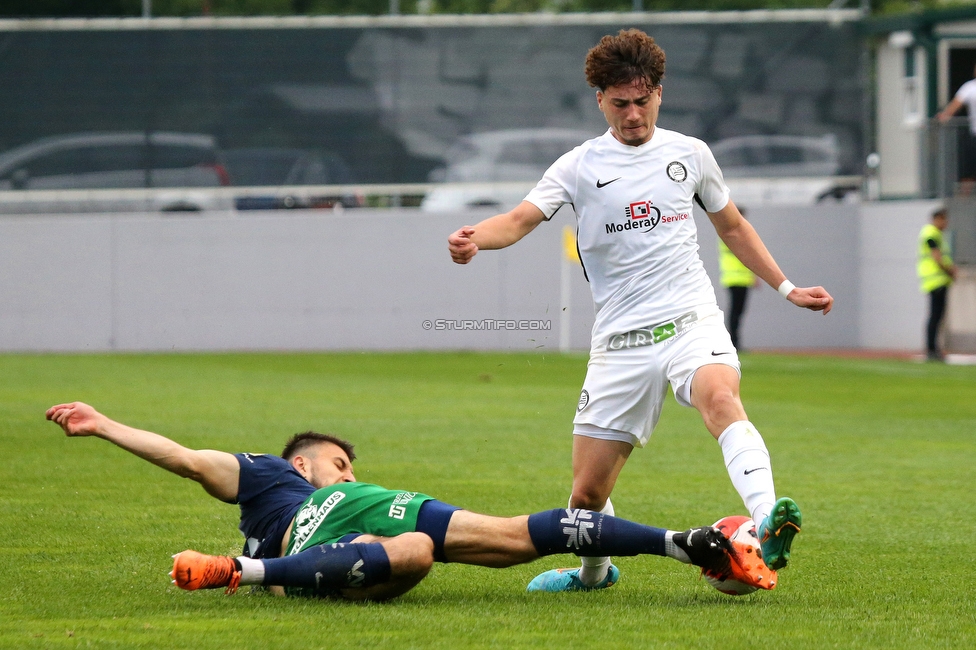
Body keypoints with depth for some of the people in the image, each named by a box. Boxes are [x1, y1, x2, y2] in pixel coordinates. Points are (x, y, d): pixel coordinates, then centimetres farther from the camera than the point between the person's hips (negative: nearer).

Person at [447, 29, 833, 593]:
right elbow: (521, 219, -9)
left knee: (721, 398, -36)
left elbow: (732, 226, 27)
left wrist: (786, 288, 24)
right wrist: (475, 238, -31)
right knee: (588, 492, 1)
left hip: (692, 320, 0)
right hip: (620, 341, 0)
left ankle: (767, 524, -54)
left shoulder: (690, 154, 12)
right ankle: (595, 572, 33)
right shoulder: (580, 167, 5)